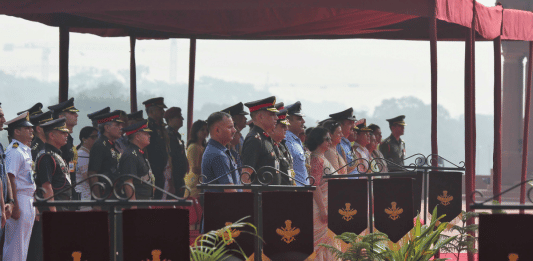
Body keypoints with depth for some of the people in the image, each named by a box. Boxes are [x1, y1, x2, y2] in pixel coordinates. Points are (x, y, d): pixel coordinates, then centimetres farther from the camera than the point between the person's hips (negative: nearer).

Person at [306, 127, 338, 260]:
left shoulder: (323, 159, 16)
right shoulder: (316, 159, -14)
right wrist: (322, 210, -22)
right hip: (319, 205, -10)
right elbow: (315, 186, -20)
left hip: (327, 206, 10)